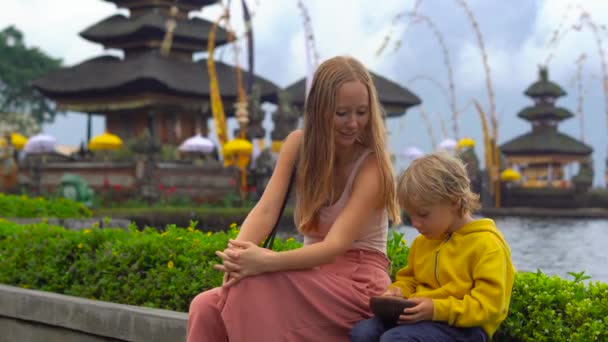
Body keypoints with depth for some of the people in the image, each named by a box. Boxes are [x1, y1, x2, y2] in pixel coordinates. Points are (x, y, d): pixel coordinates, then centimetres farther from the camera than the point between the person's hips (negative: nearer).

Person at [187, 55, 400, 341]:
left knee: (255, 289, -31)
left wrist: (267, 262, -41)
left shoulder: (372, 165, -13)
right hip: (314, 273, 5)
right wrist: (237, 256, -32)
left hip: (358, 280, -5)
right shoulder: (299, 144, 2)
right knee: (206, 308, -19)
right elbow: (266, 209, -10)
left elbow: (336, 245, -24)